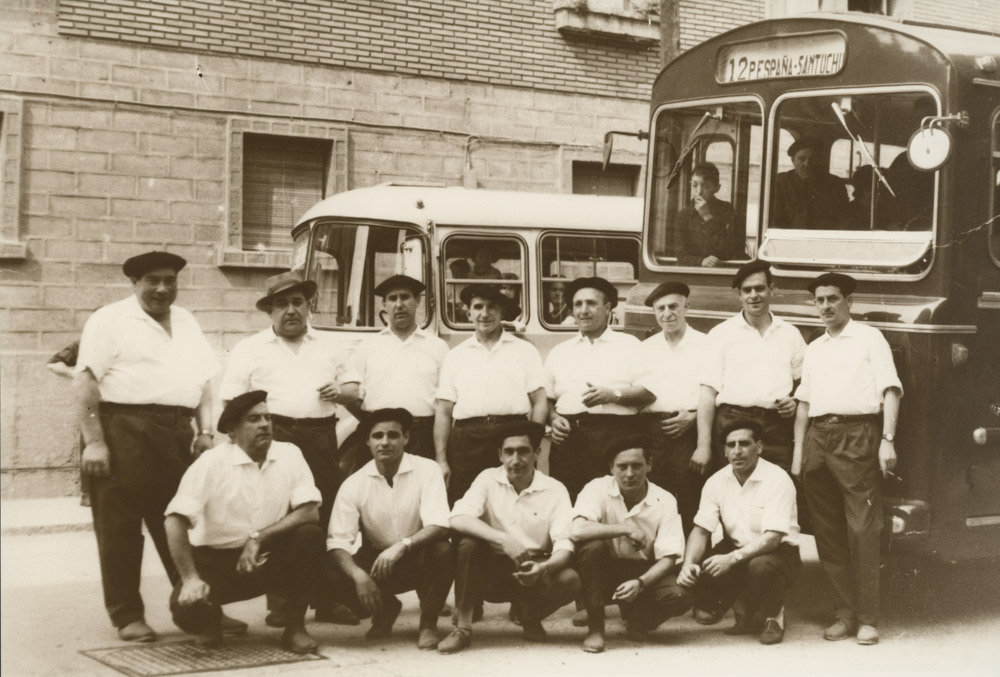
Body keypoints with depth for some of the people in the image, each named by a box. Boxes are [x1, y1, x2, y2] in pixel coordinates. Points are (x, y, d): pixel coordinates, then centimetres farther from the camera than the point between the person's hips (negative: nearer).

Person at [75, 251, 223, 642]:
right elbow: (85, 382, -8)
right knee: (120, 526, -2)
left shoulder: (187, 323, 19)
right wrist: (94, 441, -15)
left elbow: (204, 381, 21)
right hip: (124, 433, -6)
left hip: (177, 433, 6)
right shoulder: (110, 320, -1)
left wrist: (205, 430, 7)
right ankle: (127, 616, 6)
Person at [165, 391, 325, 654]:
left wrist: (258, 538, -23)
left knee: (310, 536, -26)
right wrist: (190, 578, -27)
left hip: (269, 557, 2)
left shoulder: (289, 455, -4)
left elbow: (310, 511, -13)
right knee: (186, 607, -30)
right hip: (216, 558, -2)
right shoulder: (211, 462, -13)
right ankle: (210, 617, 10)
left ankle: (295, 626, -9)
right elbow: (176, 519, -19)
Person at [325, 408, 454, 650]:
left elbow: (439, 526, -25)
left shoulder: (427, 470, -14)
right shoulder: (354, 484, -9)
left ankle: (428, 623, -9)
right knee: (334, 575, -26)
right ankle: (385, 609, 7)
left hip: (419, 560, -2)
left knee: (442, 551, -34)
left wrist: (402, 546, -42)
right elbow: (338, 542, -15)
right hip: (375, 561, 2)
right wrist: (358, 574, -35)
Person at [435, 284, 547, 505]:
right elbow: (444, 412, 12)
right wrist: (441, 460, 3)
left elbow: (539, 403, 8)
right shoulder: (455, 356, 16)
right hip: (467, 440, 1)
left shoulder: (525, 350, 13)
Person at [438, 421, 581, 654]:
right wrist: (503, 540, -34)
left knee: (570, 580, -29)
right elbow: (458, 519, -22)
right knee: (467, 542, -29)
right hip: (492, 571, 0)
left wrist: (544, 567, -37)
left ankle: (530, 615, 5)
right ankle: (462, 628, -18)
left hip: (534, 573, 0)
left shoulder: (555, 490, -6)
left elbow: (564, 546, -14)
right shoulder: (488, 479, -5)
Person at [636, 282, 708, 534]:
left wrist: (693, 417, -12)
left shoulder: (704, 345, 7)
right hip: (652, 432, 3)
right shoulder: (645, 349, 18)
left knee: (691, 503, -8)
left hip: (689, 430, -3)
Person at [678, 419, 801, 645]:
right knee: (696, 571, -22)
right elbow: (700, 530, -5)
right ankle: (744, 613, 10)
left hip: (778, 553, -5)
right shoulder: (716, 482, -1)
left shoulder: (777, 480, -18)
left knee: (761, 566, -39)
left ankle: (774, 615, -4)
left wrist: (732, 558, -39)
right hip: (735, 552, 5)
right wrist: (688, 564, -25)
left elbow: (772, 538, -26)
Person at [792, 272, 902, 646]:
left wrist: (887, 440, -13)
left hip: (856, 436, -6)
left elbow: (890, 390, -3)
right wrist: (798, 451, 13)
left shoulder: (869, 338, 5)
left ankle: (868, 618, -5)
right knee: (828, 532, 5)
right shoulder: (813, 349, 21)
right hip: (818, 438, 6)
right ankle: (846, 613, 12)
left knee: (863, 530, -9)